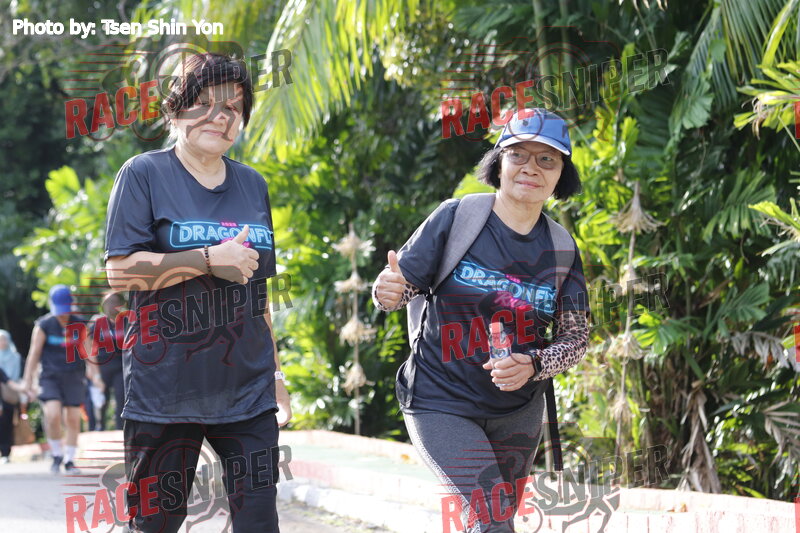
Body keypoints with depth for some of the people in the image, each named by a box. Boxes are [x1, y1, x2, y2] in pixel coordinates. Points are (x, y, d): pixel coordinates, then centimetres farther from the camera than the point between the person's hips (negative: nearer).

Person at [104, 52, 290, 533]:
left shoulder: (253, 185, 14)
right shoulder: (144, 174, -1)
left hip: (247, 392, 4)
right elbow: (120, 271, -10)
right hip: (164, 394, -4)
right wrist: (210, 259, -14)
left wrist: (276, 375, 18)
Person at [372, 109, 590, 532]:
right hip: (442, 403, -4)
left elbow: (575, 338, 1)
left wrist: (532, 366, -18)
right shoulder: (456, 217, -10)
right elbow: (403, 287, -8)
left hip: (518, 412, 4)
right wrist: (388, 293, -32)